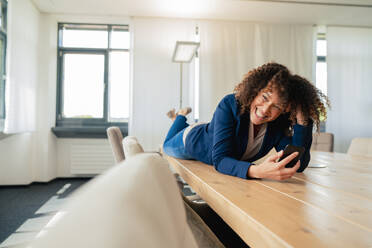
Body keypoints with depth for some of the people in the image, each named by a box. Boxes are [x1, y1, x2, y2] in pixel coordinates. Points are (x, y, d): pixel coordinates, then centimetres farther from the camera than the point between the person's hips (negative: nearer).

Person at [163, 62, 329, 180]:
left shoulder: (280, 124, -33)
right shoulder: (230, 105, -45)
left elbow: (298, 165, -40)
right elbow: (220, 159, -51)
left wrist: (303, 120, -47)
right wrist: (257, 171, -70)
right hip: (190, 141, -3)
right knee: (167, 147, 33)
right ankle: (181, 117, 51)